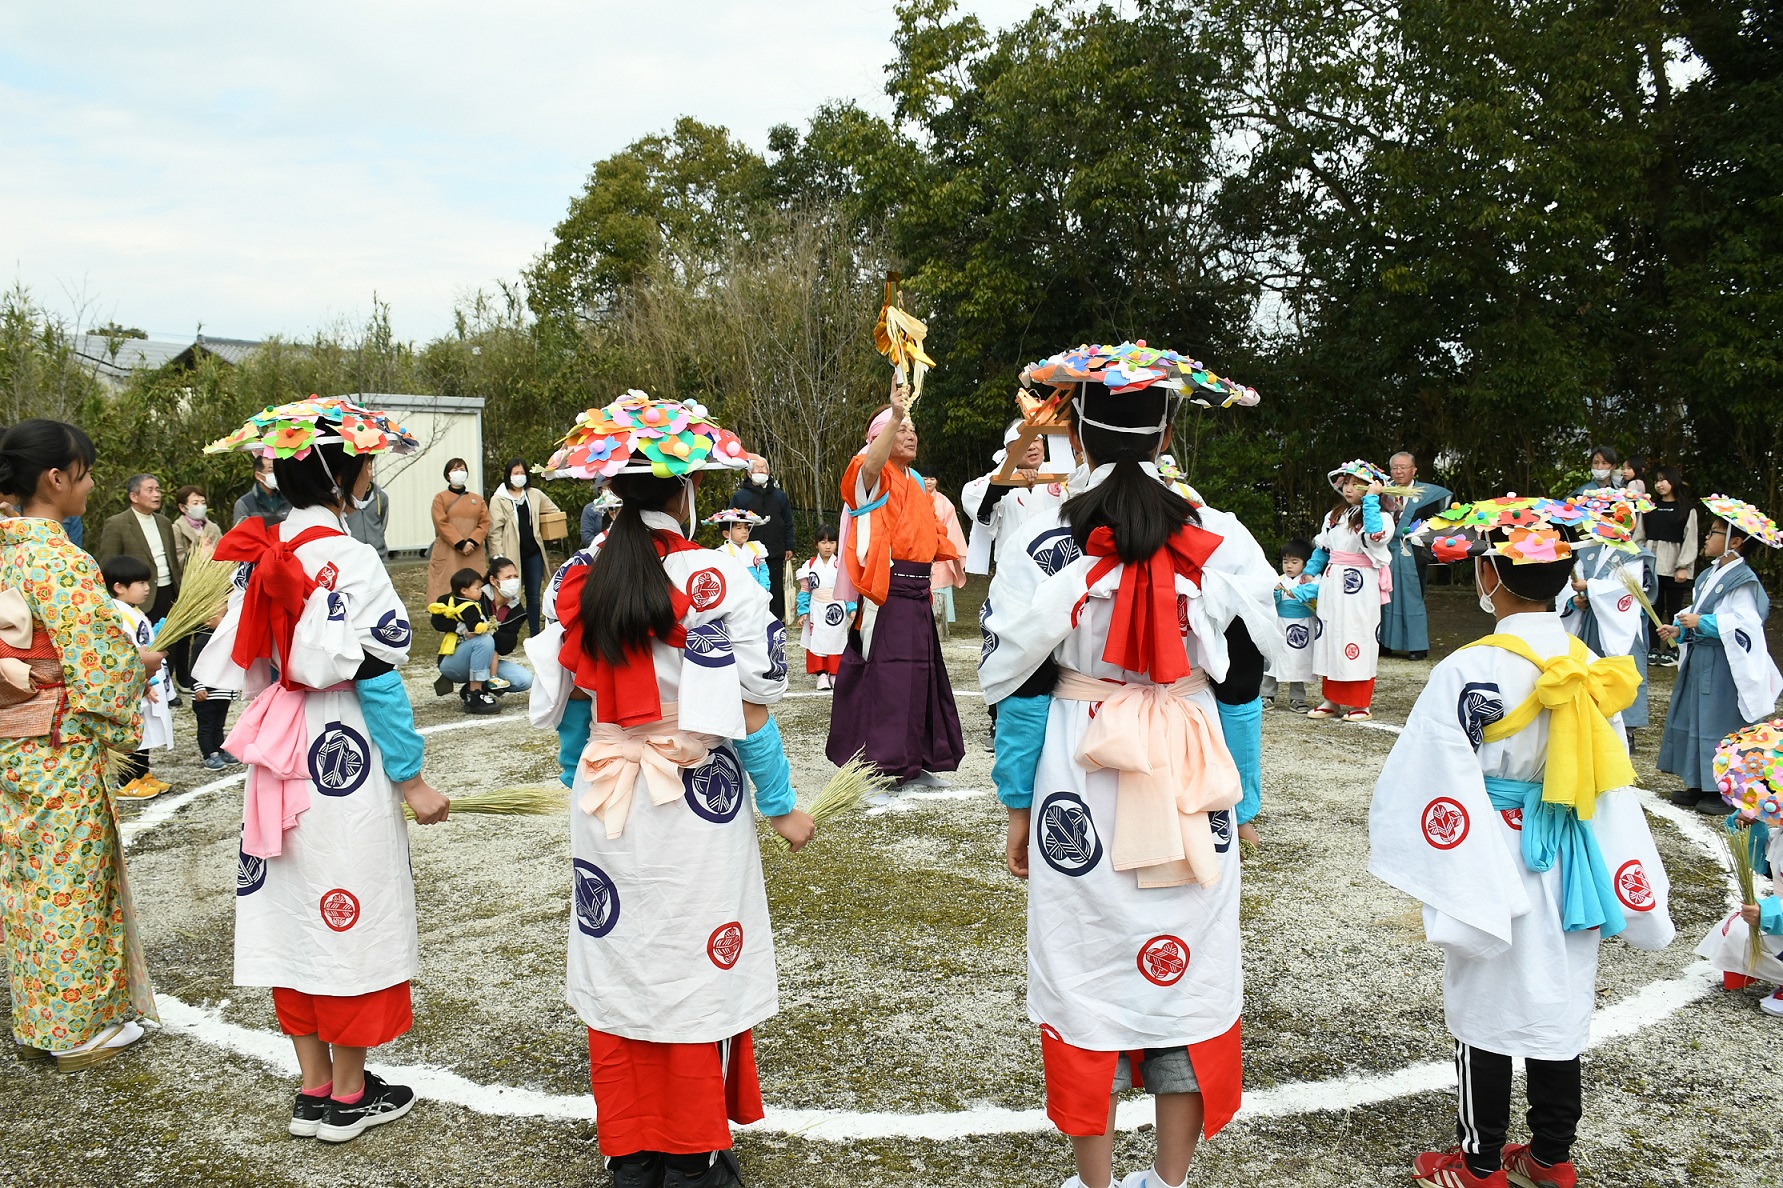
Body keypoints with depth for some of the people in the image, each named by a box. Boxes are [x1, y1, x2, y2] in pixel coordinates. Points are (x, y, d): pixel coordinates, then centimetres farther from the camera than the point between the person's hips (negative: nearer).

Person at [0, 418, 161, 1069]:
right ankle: (78, 1029, 16)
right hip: (62, 747, -8)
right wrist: (142, 662, -2)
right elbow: (98, 666, -21)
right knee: (72, 882, 4)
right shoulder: (60, 560, -20)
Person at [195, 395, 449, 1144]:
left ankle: (313, 1088, 23)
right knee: (349, 914, 4)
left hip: (281, 762, 7)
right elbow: (376, 678, -16)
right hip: (342, 760, -7)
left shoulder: (260, 557, 5)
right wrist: (412, 779, -9)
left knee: (293, 912, 12)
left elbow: (246, 665, 10)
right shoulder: (349, 561, -16)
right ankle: (348, 1097, 16)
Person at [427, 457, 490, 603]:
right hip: (447, 555, -3)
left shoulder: (478, 500, 16)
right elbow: (442, 524, -5)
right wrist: (461, 543, -15)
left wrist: (472, 542, -12)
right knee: (445, 595, -6)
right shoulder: (440, 498, 7)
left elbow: (484, 523, 5)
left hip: (473, 557, 3)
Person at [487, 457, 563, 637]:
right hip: (512, 554, -4)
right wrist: (498, 555, -12)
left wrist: (548, 530, 8)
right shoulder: (498, 499, -1)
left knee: (534, 595, 8)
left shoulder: (535, 495, 11)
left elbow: (555, 512, 22)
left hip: (533, 552, 4)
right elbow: (495, 529, -6)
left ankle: (535, 634, 15)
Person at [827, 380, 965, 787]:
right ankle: (868, 770, -5)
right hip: (883, 592, -9)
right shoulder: (874, 477, -5)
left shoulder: (915, 483, 20)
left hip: (916, 593, 9)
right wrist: (895, 414, -41)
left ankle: (912, 763, 22)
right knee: (880, 675, -10)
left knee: (918, 675, 12)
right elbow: (871, 464, -31)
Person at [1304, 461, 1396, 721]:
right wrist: (1310, 572, 16)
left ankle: (1361, 704, 2)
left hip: (1360, 589, -6)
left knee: (1358, 641, -5)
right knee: (1330, 639, 7)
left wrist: (1371, 500, -22)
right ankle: (1330, 700, 14)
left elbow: (1375, 535, -26)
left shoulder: (1378, 516, -4)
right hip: (1333, 586, 6)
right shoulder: (1334, 516, 14)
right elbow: (1322, 548, 23)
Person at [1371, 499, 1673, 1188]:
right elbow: (1614, 781, 5)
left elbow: (1438, 785, -18)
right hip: (1571, 866, 5)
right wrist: (1626, 882, 13)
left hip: (1495, 863, -5)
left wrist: (1440, 878, -7)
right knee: (1559, 1002, 17)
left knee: (1486, 1008, 9)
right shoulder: (1592, 671, -2)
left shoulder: (1470, 672, -20)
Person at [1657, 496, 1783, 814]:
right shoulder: (1709, 576, 12)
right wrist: (1679, 630, 5)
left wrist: (1701, 623, -23)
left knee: (1720, 726, -4)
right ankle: (1699, 785, 21)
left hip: (1723, 667, -9)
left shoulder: (1743, 581, -15)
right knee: (1693, 721, 12)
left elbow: (1745, 624, -24)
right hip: (1699, 662, 9)